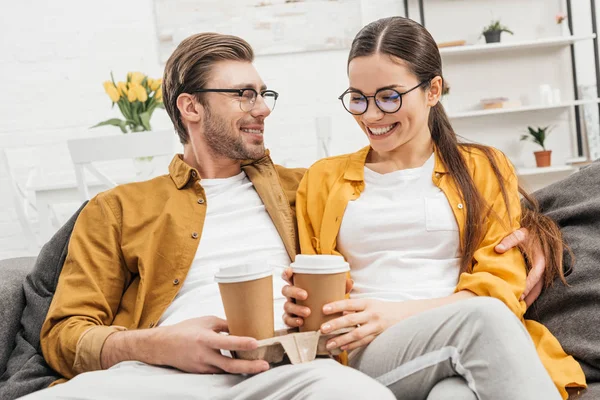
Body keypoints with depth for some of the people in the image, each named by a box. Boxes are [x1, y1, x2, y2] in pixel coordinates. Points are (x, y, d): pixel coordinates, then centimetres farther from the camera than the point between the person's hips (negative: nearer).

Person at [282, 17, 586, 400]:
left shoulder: (485, 169, 14)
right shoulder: (323, 179, 18)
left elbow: (502, 287, 3)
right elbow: (314, 291, 20)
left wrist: (402, 313, -13)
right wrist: (303, 303, -5)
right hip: (363, 355, 1)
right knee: (483, 319, -32)